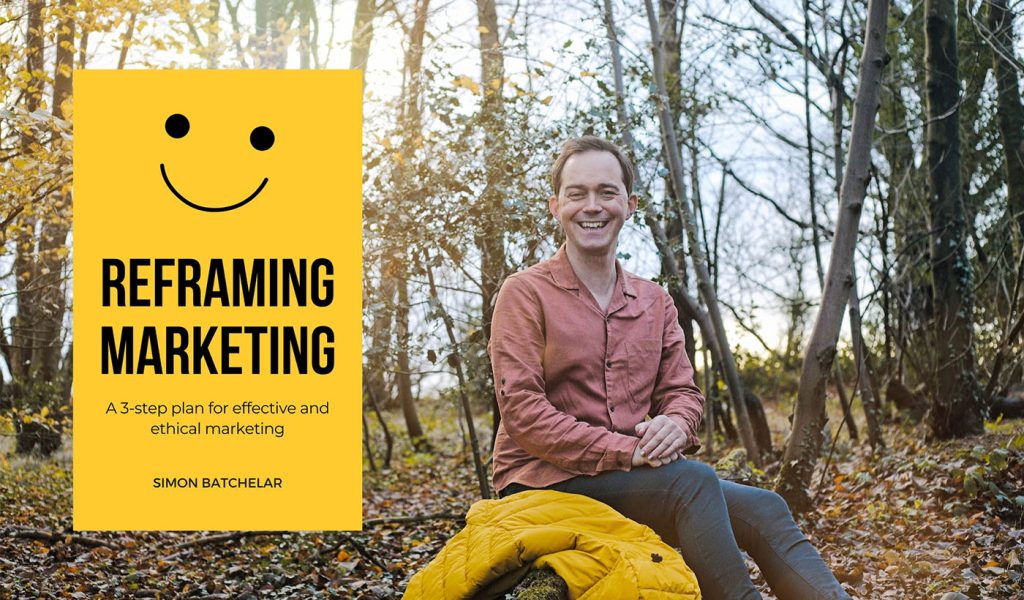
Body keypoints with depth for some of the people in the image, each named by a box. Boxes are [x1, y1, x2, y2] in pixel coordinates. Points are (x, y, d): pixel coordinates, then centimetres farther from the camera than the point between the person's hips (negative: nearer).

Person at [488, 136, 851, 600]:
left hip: (632, 478, 6)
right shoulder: (525, 293, -4)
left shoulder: (654, 301, 15)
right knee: (693, 481, -30)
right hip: (543, 479, -6)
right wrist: (624, 451, -22)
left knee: (763, 510, -14)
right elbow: (522, 410, -13)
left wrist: (674, 425, -14)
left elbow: (682, 392, 12)